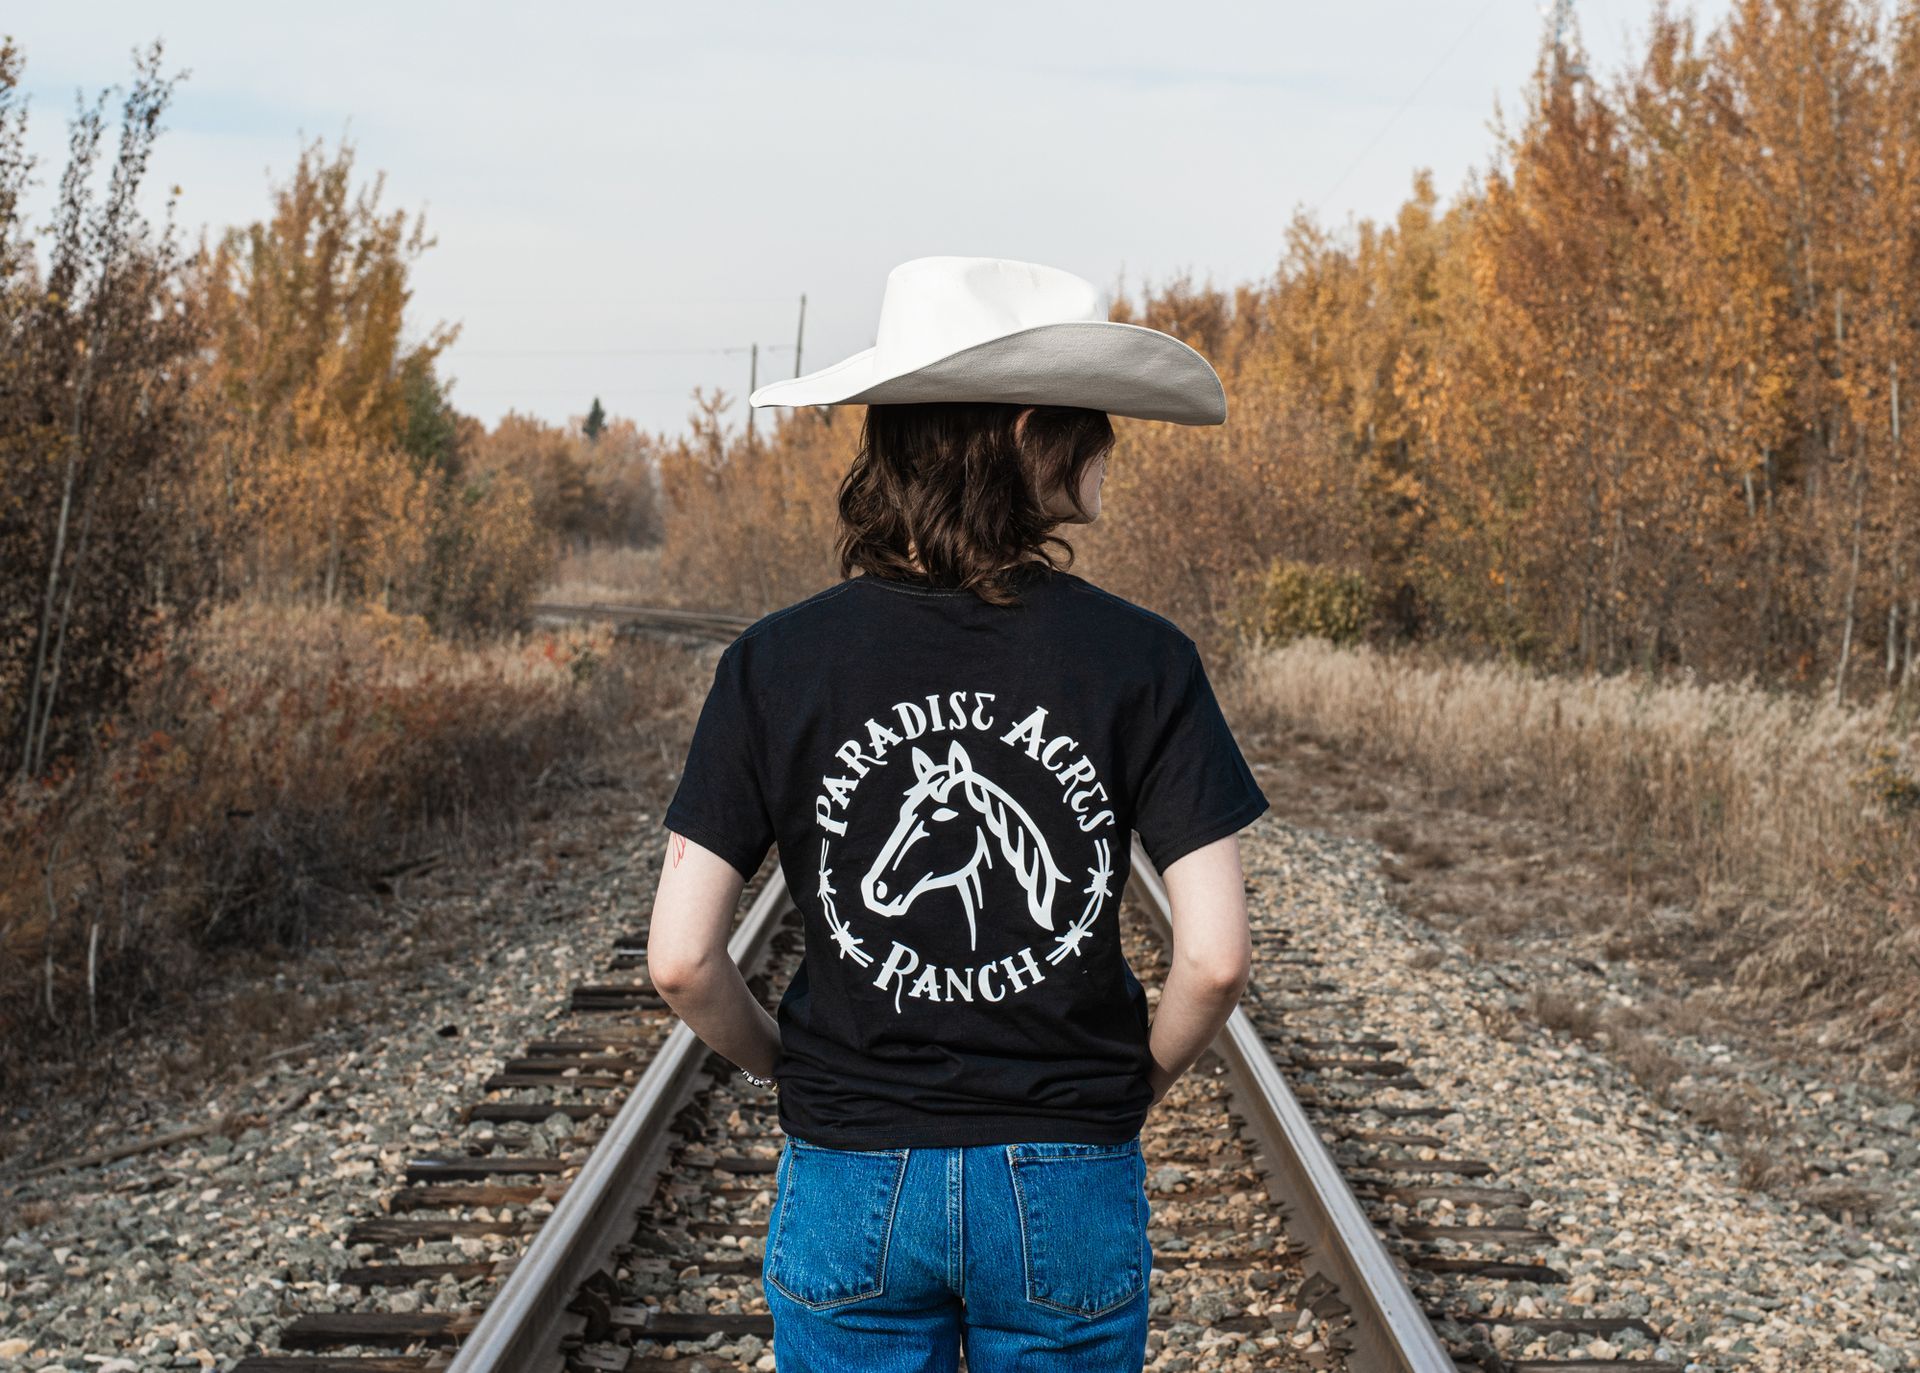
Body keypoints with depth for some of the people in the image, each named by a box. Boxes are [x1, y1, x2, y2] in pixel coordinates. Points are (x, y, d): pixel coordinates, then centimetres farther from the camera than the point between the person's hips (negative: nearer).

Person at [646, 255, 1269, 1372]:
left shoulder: (778, 663, -7)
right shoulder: (1142, 662, -9)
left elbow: (681, 959, -8)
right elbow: (1217, 955, -11)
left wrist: (786, 1069, 10)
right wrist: (1137, 1086, 7)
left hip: (850, 1183, 1)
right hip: (1068, 1191, 0)